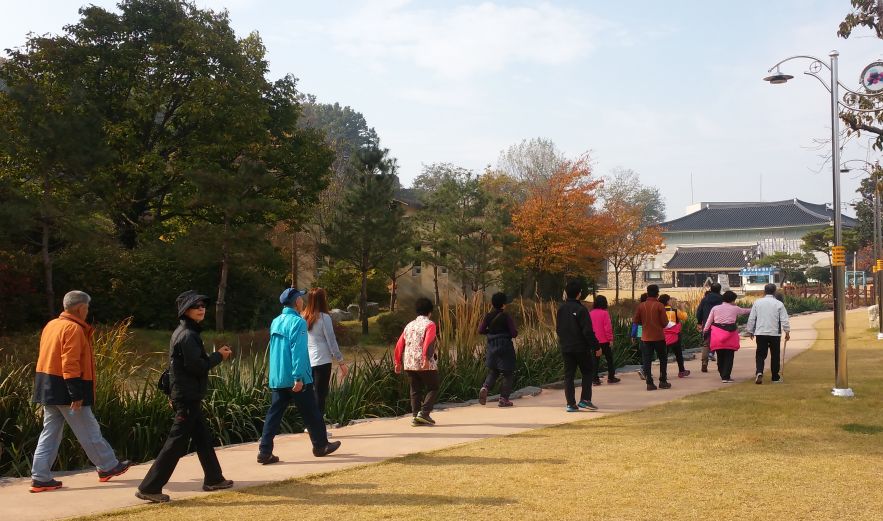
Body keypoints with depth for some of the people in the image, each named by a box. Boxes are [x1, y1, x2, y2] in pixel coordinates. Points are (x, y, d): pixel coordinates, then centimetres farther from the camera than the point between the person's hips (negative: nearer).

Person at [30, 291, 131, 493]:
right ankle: (108, 467, 15)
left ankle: (40, 477, 8)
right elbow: (70, 363, -21)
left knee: (50, 432, 10)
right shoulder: (73, 328, -15)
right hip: (64, 388, -9)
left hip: (47, 386, 9)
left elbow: (49, 356, 18)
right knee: (89, 430, 3)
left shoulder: (52, 325, 14)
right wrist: (76, 394, -22)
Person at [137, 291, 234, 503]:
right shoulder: (187, 335, -17)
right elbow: (197, 366, -21)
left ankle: (213, 479, 30)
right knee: (176, 443, -7)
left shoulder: (184, 332, 15)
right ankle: (149, 487, -4)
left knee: (204, 438, 18)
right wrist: (218, 356, -10)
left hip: (187, 396, 11)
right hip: (188, 398, -11)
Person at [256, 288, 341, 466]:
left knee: (274, 413, 5)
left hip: (276, 378, 7)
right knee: (311, 413, 8)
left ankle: (265, 452, -2)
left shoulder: (276, 322, 11)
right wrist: (298, 377, -21)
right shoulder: (298, 322, -14)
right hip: (296, 378, -7)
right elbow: (298, 351, -20)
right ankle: (321, 445, 22)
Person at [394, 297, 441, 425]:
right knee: (433, 388, 5)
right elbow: (428, 342, -20)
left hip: (409, 364, 6)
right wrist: (426, 358, -27)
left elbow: (399, 344, 12)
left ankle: (415, 416, 8)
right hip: (426, 365, -6)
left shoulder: (409, 325, 14)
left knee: (415, 390, 12)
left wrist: (398, 362, 18)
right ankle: (424, 413, -9)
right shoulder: (430, 324, -4)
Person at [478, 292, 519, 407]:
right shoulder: (506, 316, -12)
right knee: (508, 374, 7)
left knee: (493, 372, 20)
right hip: (505, 347, -5)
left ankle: (485, 388, -6)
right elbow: (514, 333, -12)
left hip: (491, 347, 5)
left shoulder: (488, 316, 0)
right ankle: (503, 398, 3)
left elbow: (480, 330, 2)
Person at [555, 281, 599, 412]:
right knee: (588, 372, 11)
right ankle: (585, 399, 2)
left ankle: (570, 403, 5)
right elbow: (588, 331, -17)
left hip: (565, 347, 5)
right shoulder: (581, 309, -16)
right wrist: (596, 346, -10)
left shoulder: (561, 308, 4)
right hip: (581, 347, -5)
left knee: (568, 375, 7)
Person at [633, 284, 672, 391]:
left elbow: (635, 321, 1)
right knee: (663, 358, 14)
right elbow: (665, 322, -10)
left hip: (646, 337, 2)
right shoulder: (659, 306, -9)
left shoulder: (641, 306, -1)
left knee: (647, 360, 4)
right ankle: (663, 381, 13)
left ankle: (649, 383, -1)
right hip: (658, 337, -2)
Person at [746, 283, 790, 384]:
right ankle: (775, 377, 15)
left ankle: (759, 372, -18)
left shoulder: (757, 302, 2)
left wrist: (750, 331, 14)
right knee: (775, 355, 9)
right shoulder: (779, 304, -2)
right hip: (775, 333, -1)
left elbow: (751, 318, 5)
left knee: (760, 354, 4)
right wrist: (787, 332, 3)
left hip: (760, 333, 1)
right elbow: (784, 320, -5)